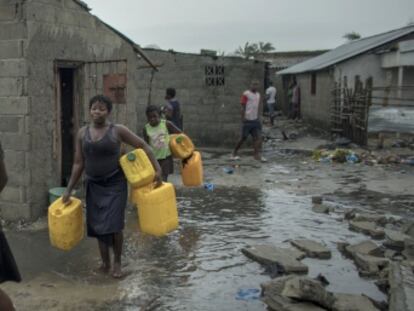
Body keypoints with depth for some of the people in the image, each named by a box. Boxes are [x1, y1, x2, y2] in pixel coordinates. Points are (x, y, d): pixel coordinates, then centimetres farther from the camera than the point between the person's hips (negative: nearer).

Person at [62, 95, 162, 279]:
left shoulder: (118, 130, -9)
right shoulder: (82, 133, 1)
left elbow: (143, 146, -5)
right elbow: (78, 164, 6)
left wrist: (157, 169, -13)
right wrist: (69, 189, 5)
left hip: (115, 184, -4)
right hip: (94, 186, 4)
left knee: (114, 225, -8)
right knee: (98, 226, 8)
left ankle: (117, 263, 15)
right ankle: (105, 263, 26)